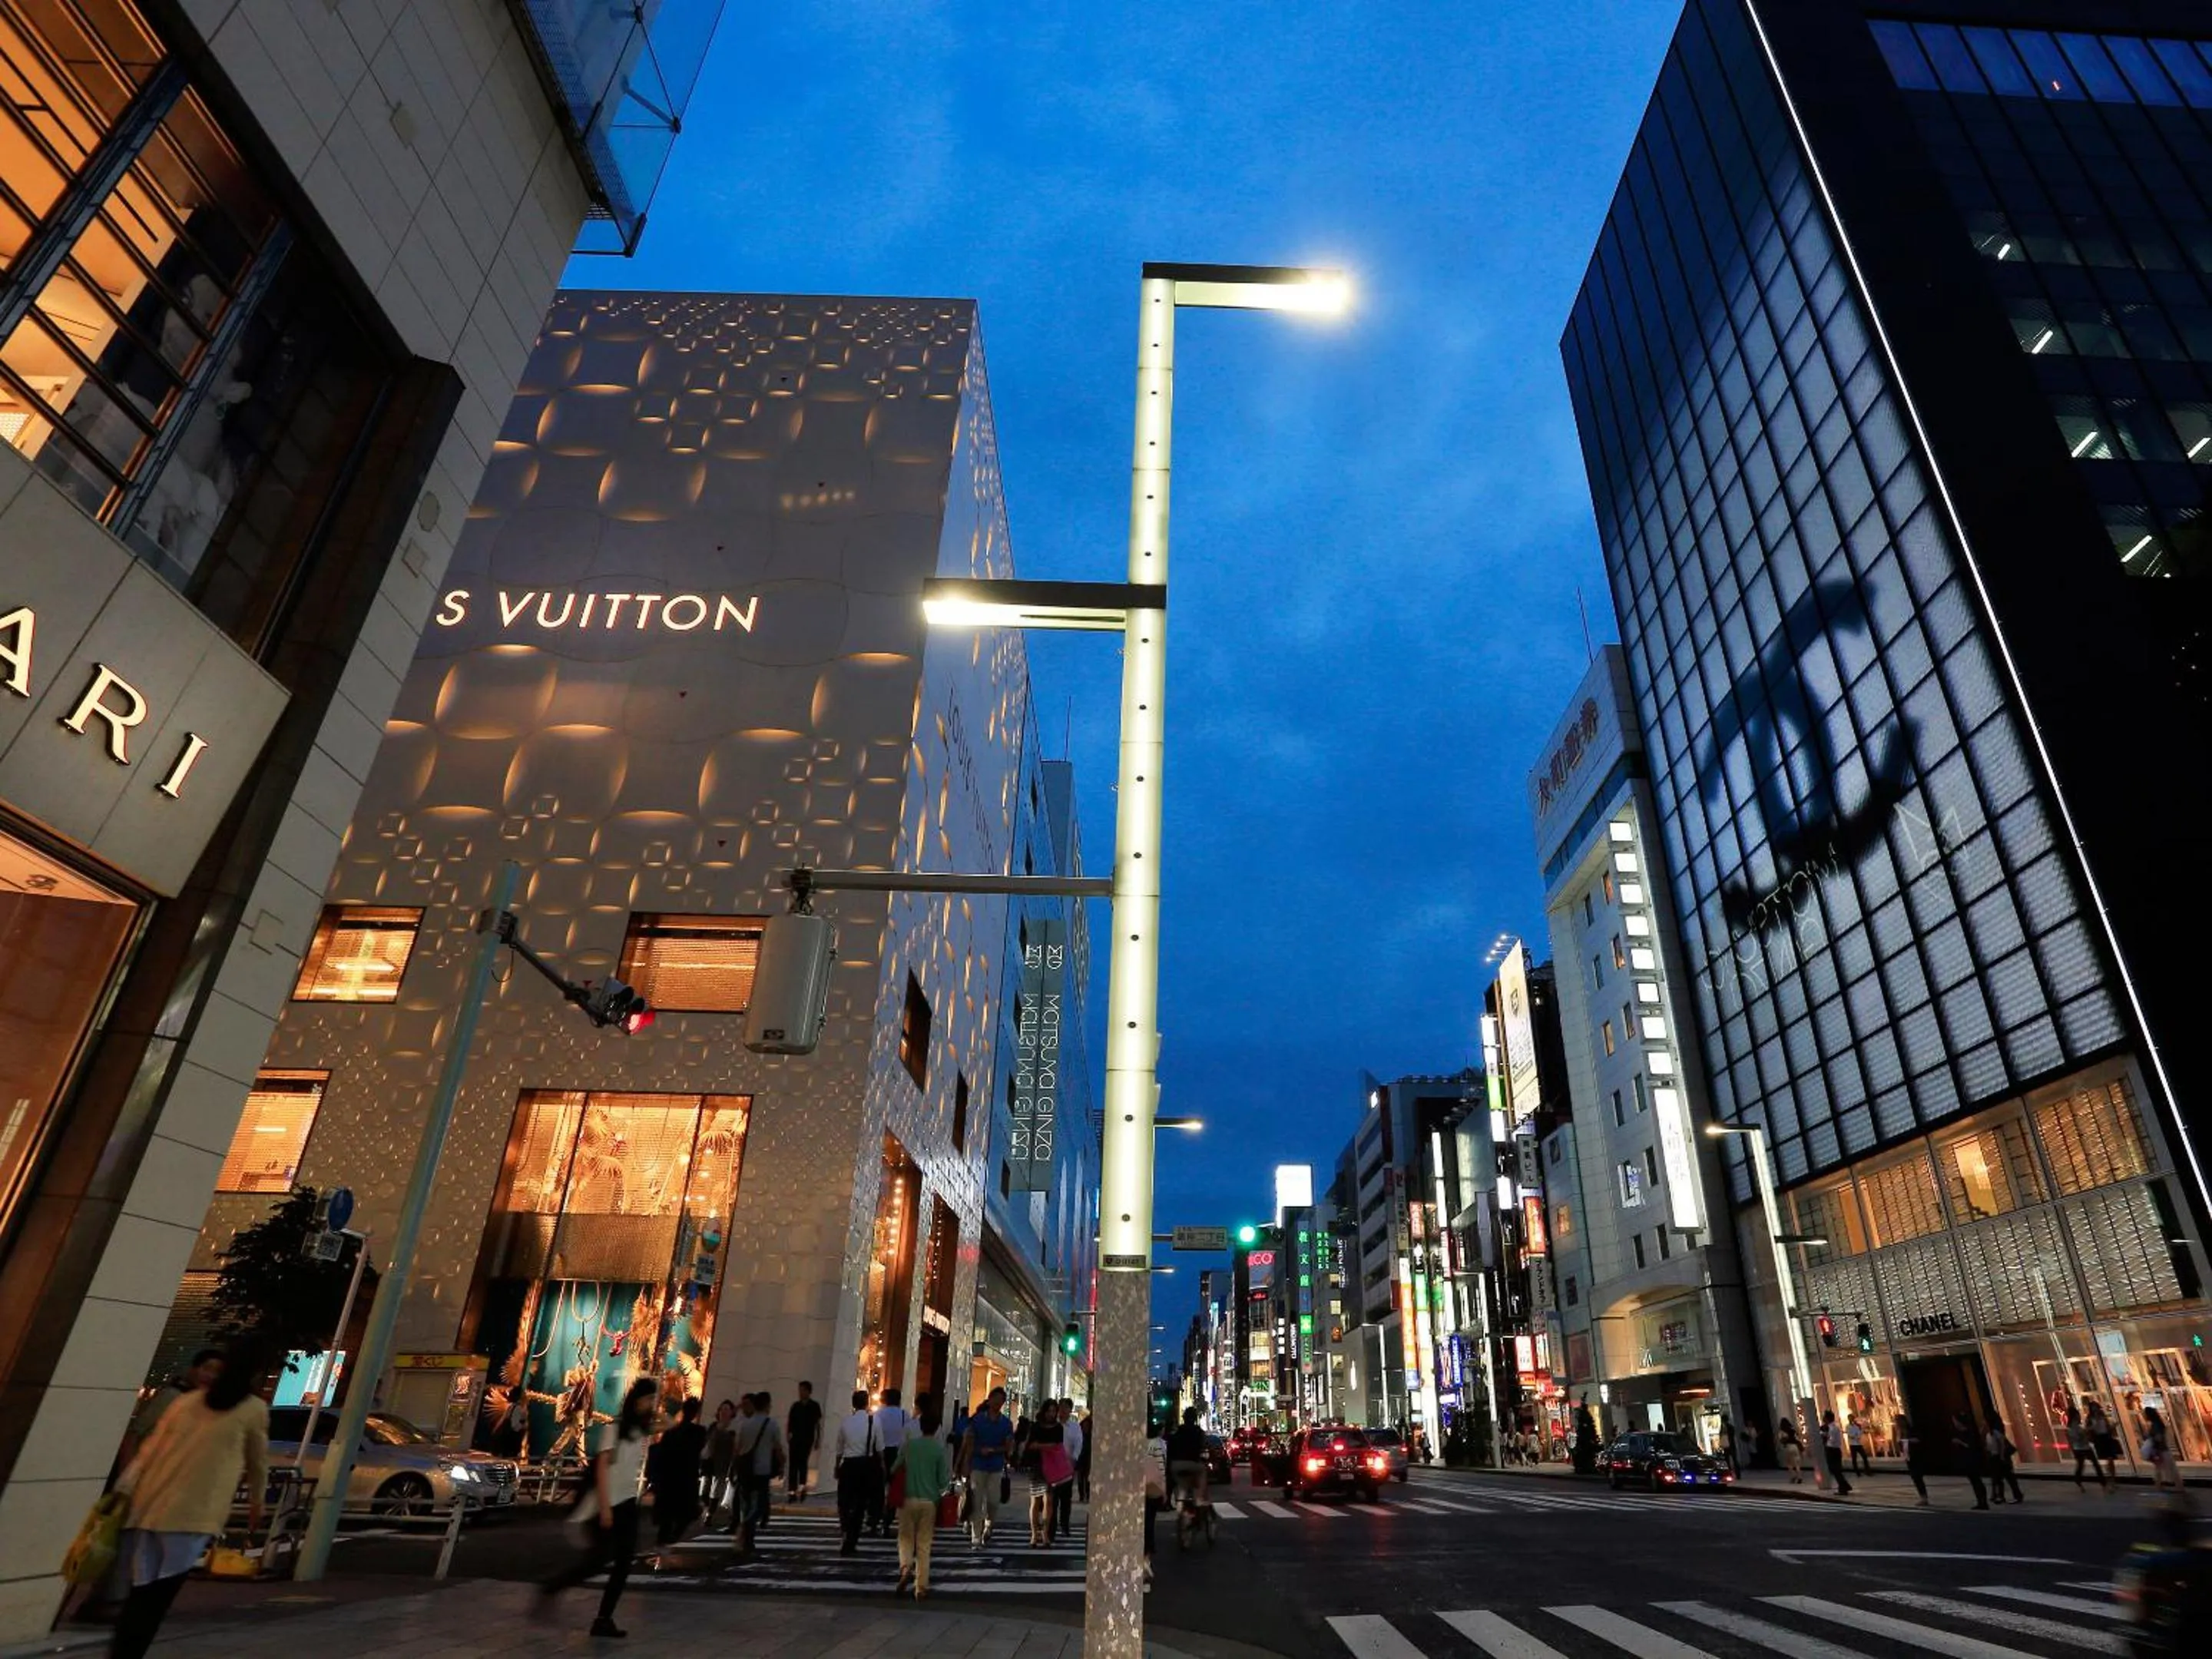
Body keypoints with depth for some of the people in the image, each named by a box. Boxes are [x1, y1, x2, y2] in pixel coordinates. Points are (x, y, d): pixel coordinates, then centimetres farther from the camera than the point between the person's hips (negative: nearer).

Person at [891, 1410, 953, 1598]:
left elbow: (895, 1470, 6)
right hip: (930, 1500, 0)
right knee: (924, 1544, 9)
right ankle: (921, 1587, 7)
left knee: (906, 1537, 14)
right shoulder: (940, 1449, -6)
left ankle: (905, 1567, -13)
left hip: (908, 1498, 0)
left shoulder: (908, 1444, -2)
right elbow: (943, 1480, -5)